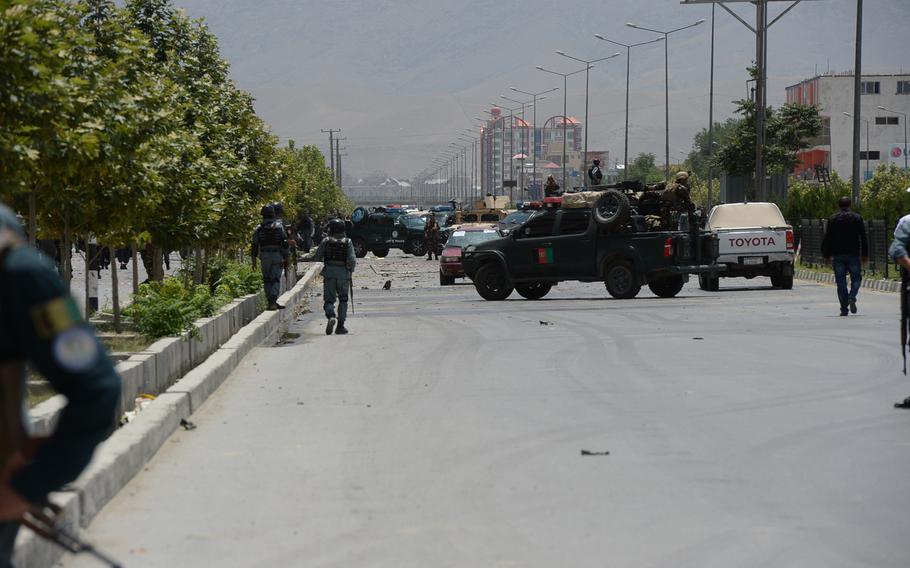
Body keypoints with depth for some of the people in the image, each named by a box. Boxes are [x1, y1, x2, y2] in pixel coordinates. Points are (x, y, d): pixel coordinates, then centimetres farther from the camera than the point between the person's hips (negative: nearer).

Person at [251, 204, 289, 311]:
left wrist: (254, 260, 9)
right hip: (277, 255, -1)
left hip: (264, 256, 1)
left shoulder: (259, 228, 3)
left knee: (267, 280, 10)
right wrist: (286, 258, 2)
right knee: (276, 280, 0)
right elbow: (284, 243, -3)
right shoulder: (279, 226, -1)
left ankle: (271, 302, 9)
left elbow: (255, 245, 3)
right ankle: (273, 301, -16)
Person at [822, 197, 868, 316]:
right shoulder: (857, 218, 3)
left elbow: (827, 239, 3)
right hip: (853, 255, -1)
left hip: (837, 255, 1)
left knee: (841, 281, 3)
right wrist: (865, 254, 7)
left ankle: (844, 308, 0)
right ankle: (852, 298, -16)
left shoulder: (833, 219, 3)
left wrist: (826, 255, 9)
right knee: (856, 278, 10)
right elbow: (864, 238, 2)